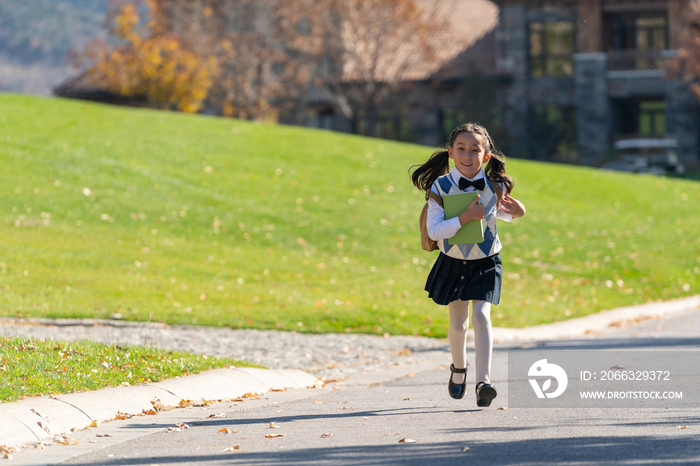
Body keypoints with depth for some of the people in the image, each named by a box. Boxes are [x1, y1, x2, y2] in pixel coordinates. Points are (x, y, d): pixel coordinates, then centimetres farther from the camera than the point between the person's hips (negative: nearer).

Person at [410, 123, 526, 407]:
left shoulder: (495, 187, -9)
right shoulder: (440, 187, -15)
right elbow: (434, 231, -22)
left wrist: (516, 212, -9)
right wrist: (466, 217, -33)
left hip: (485, 264, -1)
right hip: (453, 264, 1)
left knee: (481, 316, -17)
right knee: (458, 323, 13)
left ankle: (483, 383, -20)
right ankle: (458, 370, 42)